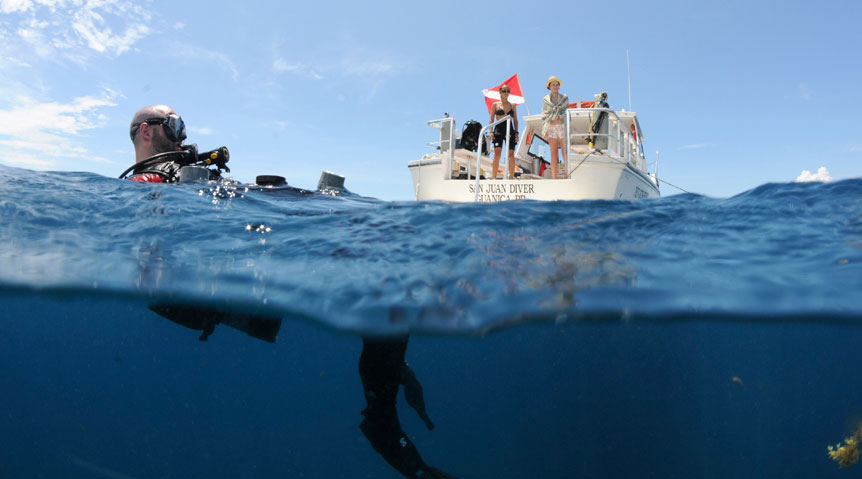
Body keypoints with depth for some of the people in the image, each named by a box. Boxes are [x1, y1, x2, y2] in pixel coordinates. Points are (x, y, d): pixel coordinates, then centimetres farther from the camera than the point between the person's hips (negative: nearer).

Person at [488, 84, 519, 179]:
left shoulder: (512, 106, 14)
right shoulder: (495, 105, 8)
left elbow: (515, 120, 14)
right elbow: (491, 119, 6)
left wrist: (516, 132, 3)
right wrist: (491, 131, -7)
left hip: (510, 131, 2)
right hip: (498, 130, -2)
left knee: (511, 154, -3)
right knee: (497, 154, -12)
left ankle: (512, 177, 4)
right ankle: (494, 177, -12)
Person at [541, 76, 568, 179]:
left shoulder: (565, 98, 10)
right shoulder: (546, 100, 9)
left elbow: (567, 113, 11)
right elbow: (544, 116, 8)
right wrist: (544, 131, -1)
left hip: (562, 126, 0)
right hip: (551, 127, 0)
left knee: (565, 153, -4)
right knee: (553, 154, -1)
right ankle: (554, 178, 0)